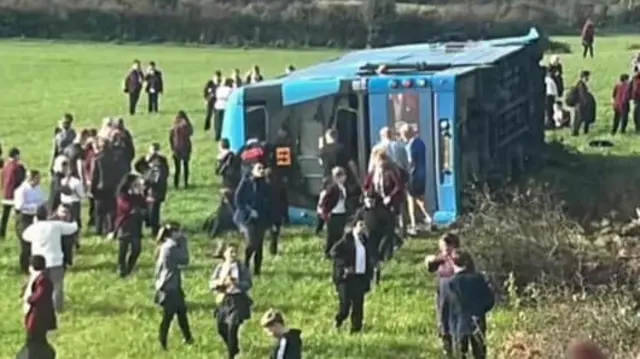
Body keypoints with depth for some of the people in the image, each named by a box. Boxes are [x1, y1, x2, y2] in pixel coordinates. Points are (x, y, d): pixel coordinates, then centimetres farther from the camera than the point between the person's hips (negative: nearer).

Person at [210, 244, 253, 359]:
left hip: (238, 301, -5)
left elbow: (248, 284, -12)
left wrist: (235, 282, -26)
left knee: (232, 328, -12)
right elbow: (211, 283, 4)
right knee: (221, 328, 12)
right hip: (223, 301, 5)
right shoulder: (220, 267, 4)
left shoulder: (242, 267, -6)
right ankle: (234, 348, 39)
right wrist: (219, 282, -18)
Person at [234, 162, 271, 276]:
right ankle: (245, 266, 5)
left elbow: (268, 203, 14)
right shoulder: (245, 183, -4)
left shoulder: (265, 186, 9)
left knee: (259, 245, 3)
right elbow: (238, 200, -6)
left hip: (261, 219, 5)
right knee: (252, 243, -15)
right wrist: (249, 211, -15)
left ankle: (257, 270, 11)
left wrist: (268, 218, 5)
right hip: (247, 218, -5)